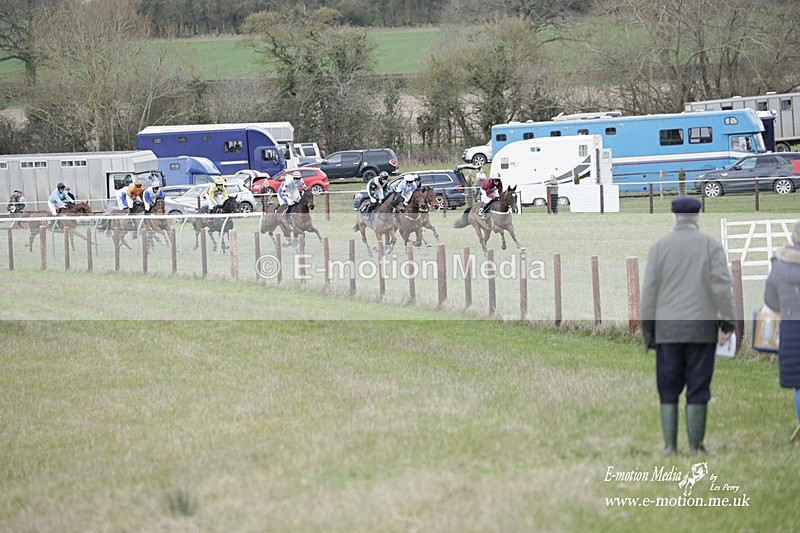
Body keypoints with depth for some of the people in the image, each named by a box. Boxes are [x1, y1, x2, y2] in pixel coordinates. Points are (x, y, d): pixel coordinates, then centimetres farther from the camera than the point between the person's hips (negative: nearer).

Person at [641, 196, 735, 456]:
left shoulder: (660, 246, 3)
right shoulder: (711, 245, 0)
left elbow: (649, 290, 1)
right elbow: (722, 285, -8)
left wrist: (647, 329, 7)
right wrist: (728, 322, -4)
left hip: (668, 329, 1)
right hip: (702, 327, -1)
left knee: (668, 390, 6)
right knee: (698, 390, 3)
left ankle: (669, 447, 2)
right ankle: (695, 447, 2)